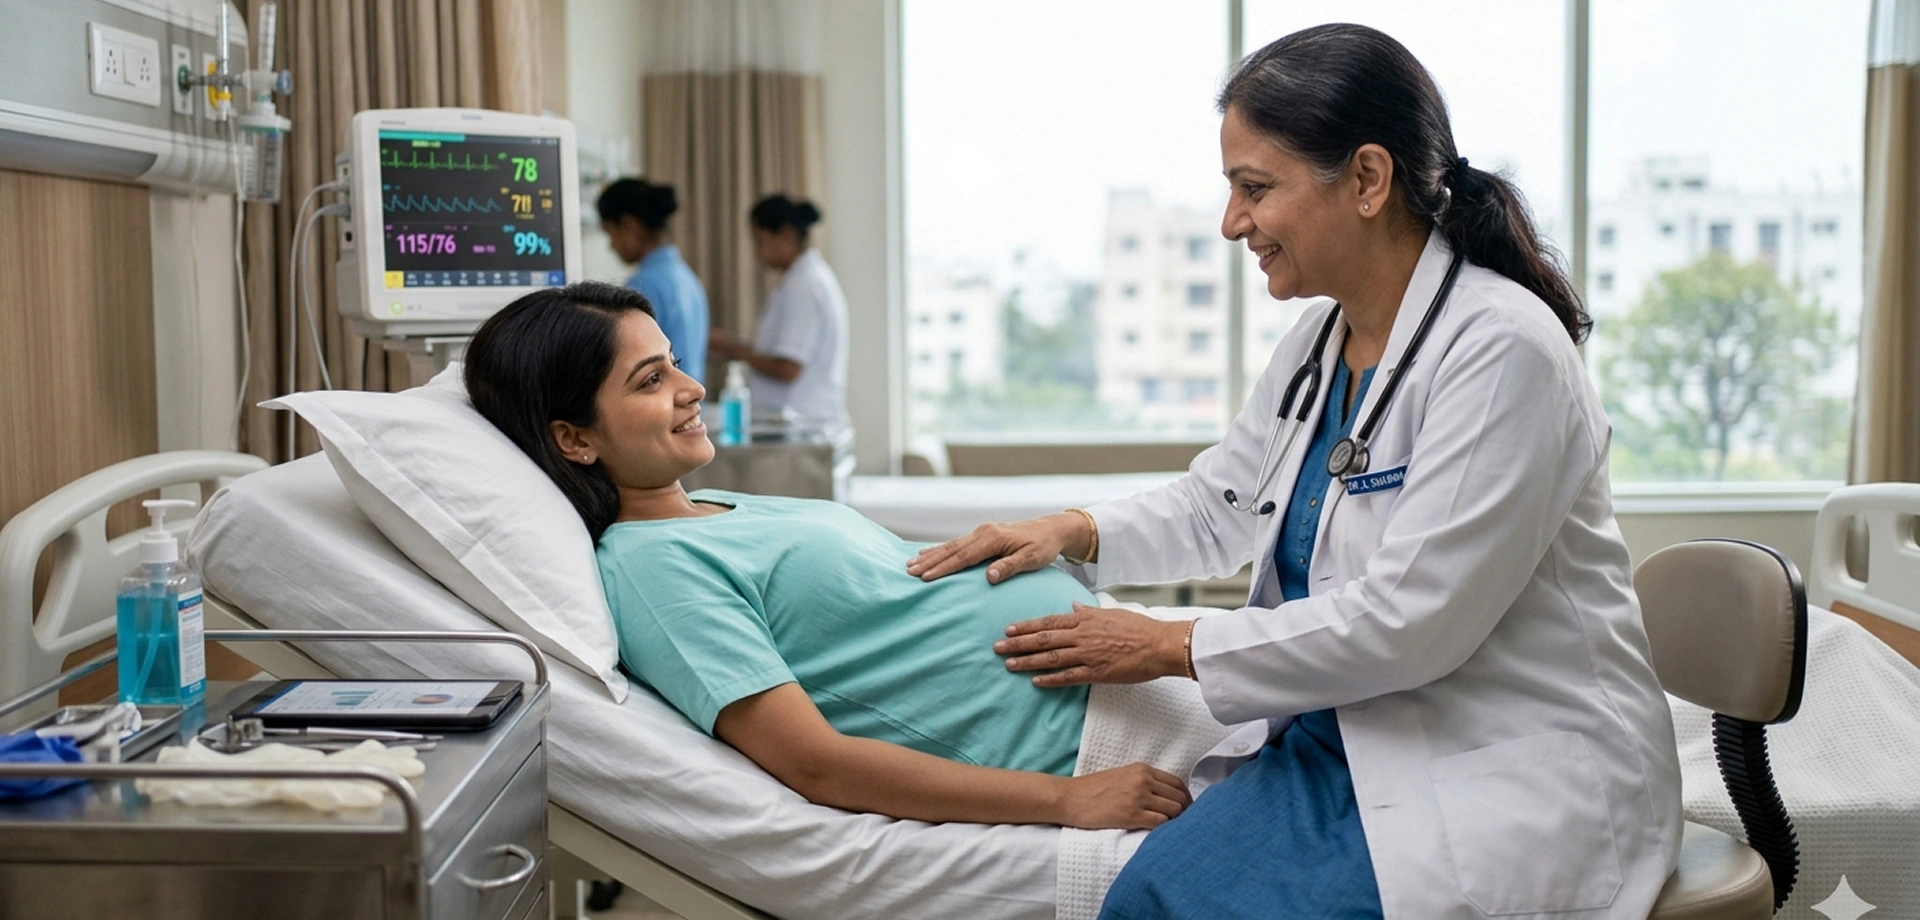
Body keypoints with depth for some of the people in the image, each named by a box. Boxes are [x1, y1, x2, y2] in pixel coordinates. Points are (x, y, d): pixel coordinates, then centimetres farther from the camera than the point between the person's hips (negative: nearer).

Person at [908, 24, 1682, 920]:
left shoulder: (1501, 348, -18)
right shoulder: (1317, 341, 7)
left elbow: (1406, 619, -22)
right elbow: (1215, 504, 21)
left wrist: (1173, 647, -14)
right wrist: (1075, 532, 2)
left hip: (1516, 768, -7)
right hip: (1350, 736, 7)